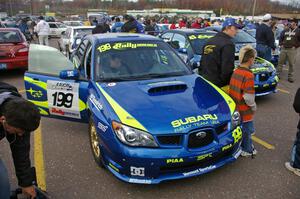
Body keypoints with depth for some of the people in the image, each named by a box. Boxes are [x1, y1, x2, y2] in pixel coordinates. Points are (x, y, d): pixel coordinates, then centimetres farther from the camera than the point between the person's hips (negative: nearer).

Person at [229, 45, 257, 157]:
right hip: (245, 111, -7)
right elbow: (248, 97, -26)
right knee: (247, 130, 12)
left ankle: (242, 146, 40)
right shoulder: (248, 75, -24)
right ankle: (247, 150, 29)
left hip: (235, 108, 7)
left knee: (240, 129, 23)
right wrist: (254, 107, -7)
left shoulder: (235, 72, -1)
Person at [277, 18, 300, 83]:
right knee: (280, 62, 7)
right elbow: (281, 37, 21)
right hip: (283, 49, 4)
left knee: (291, 64, 1)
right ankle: (278, 74, 17)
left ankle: (290, 77, 9)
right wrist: (281, 44, 8)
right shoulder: (285, 31, 14)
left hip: (292, 50, -4)